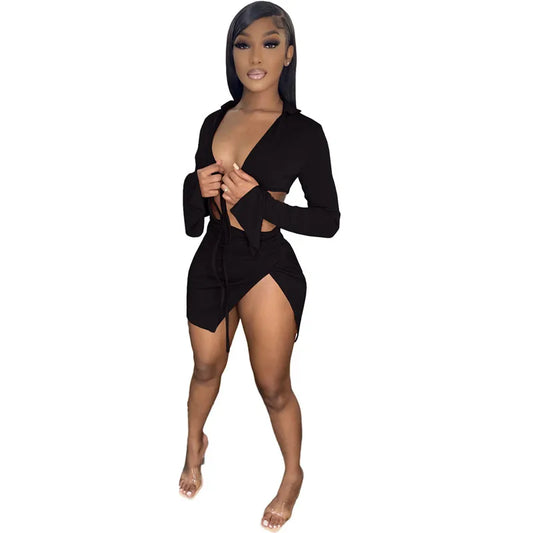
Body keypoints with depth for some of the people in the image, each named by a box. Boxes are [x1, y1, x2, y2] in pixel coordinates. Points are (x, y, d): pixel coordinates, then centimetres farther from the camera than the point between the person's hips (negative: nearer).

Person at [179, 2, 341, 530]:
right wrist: (197, 187, -10)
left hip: (266, 265, -4)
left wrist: (260, 202, -20)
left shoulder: (303, 132, -11)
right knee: (207, 367, 21)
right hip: (211, 260, 5)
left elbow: (328, 220, -8)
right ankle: (195, 445, 49)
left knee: (273, 385, 8)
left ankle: (293, 475, 34)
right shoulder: (215, 122, 4)